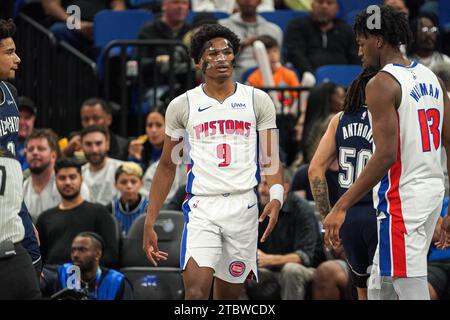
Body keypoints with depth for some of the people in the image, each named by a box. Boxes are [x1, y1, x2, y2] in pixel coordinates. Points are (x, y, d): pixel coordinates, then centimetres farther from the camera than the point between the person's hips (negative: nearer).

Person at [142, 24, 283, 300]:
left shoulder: (258, 101, 5)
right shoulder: (182, 106, 5)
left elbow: (271, 160, 5)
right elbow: (167, 167, 11)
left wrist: (276, 197, -16)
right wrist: (150, 222, 5)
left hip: (243, 206, 1)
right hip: (201, 207, -1)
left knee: (229, 296, 8)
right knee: (196, 294, -19)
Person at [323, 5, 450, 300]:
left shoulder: (382, 84, -14)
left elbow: (386, 156, -21)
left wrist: (341, 206, -20)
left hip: (401, 198, -9)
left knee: (412, 291, -8)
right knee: (380, 287, 18)